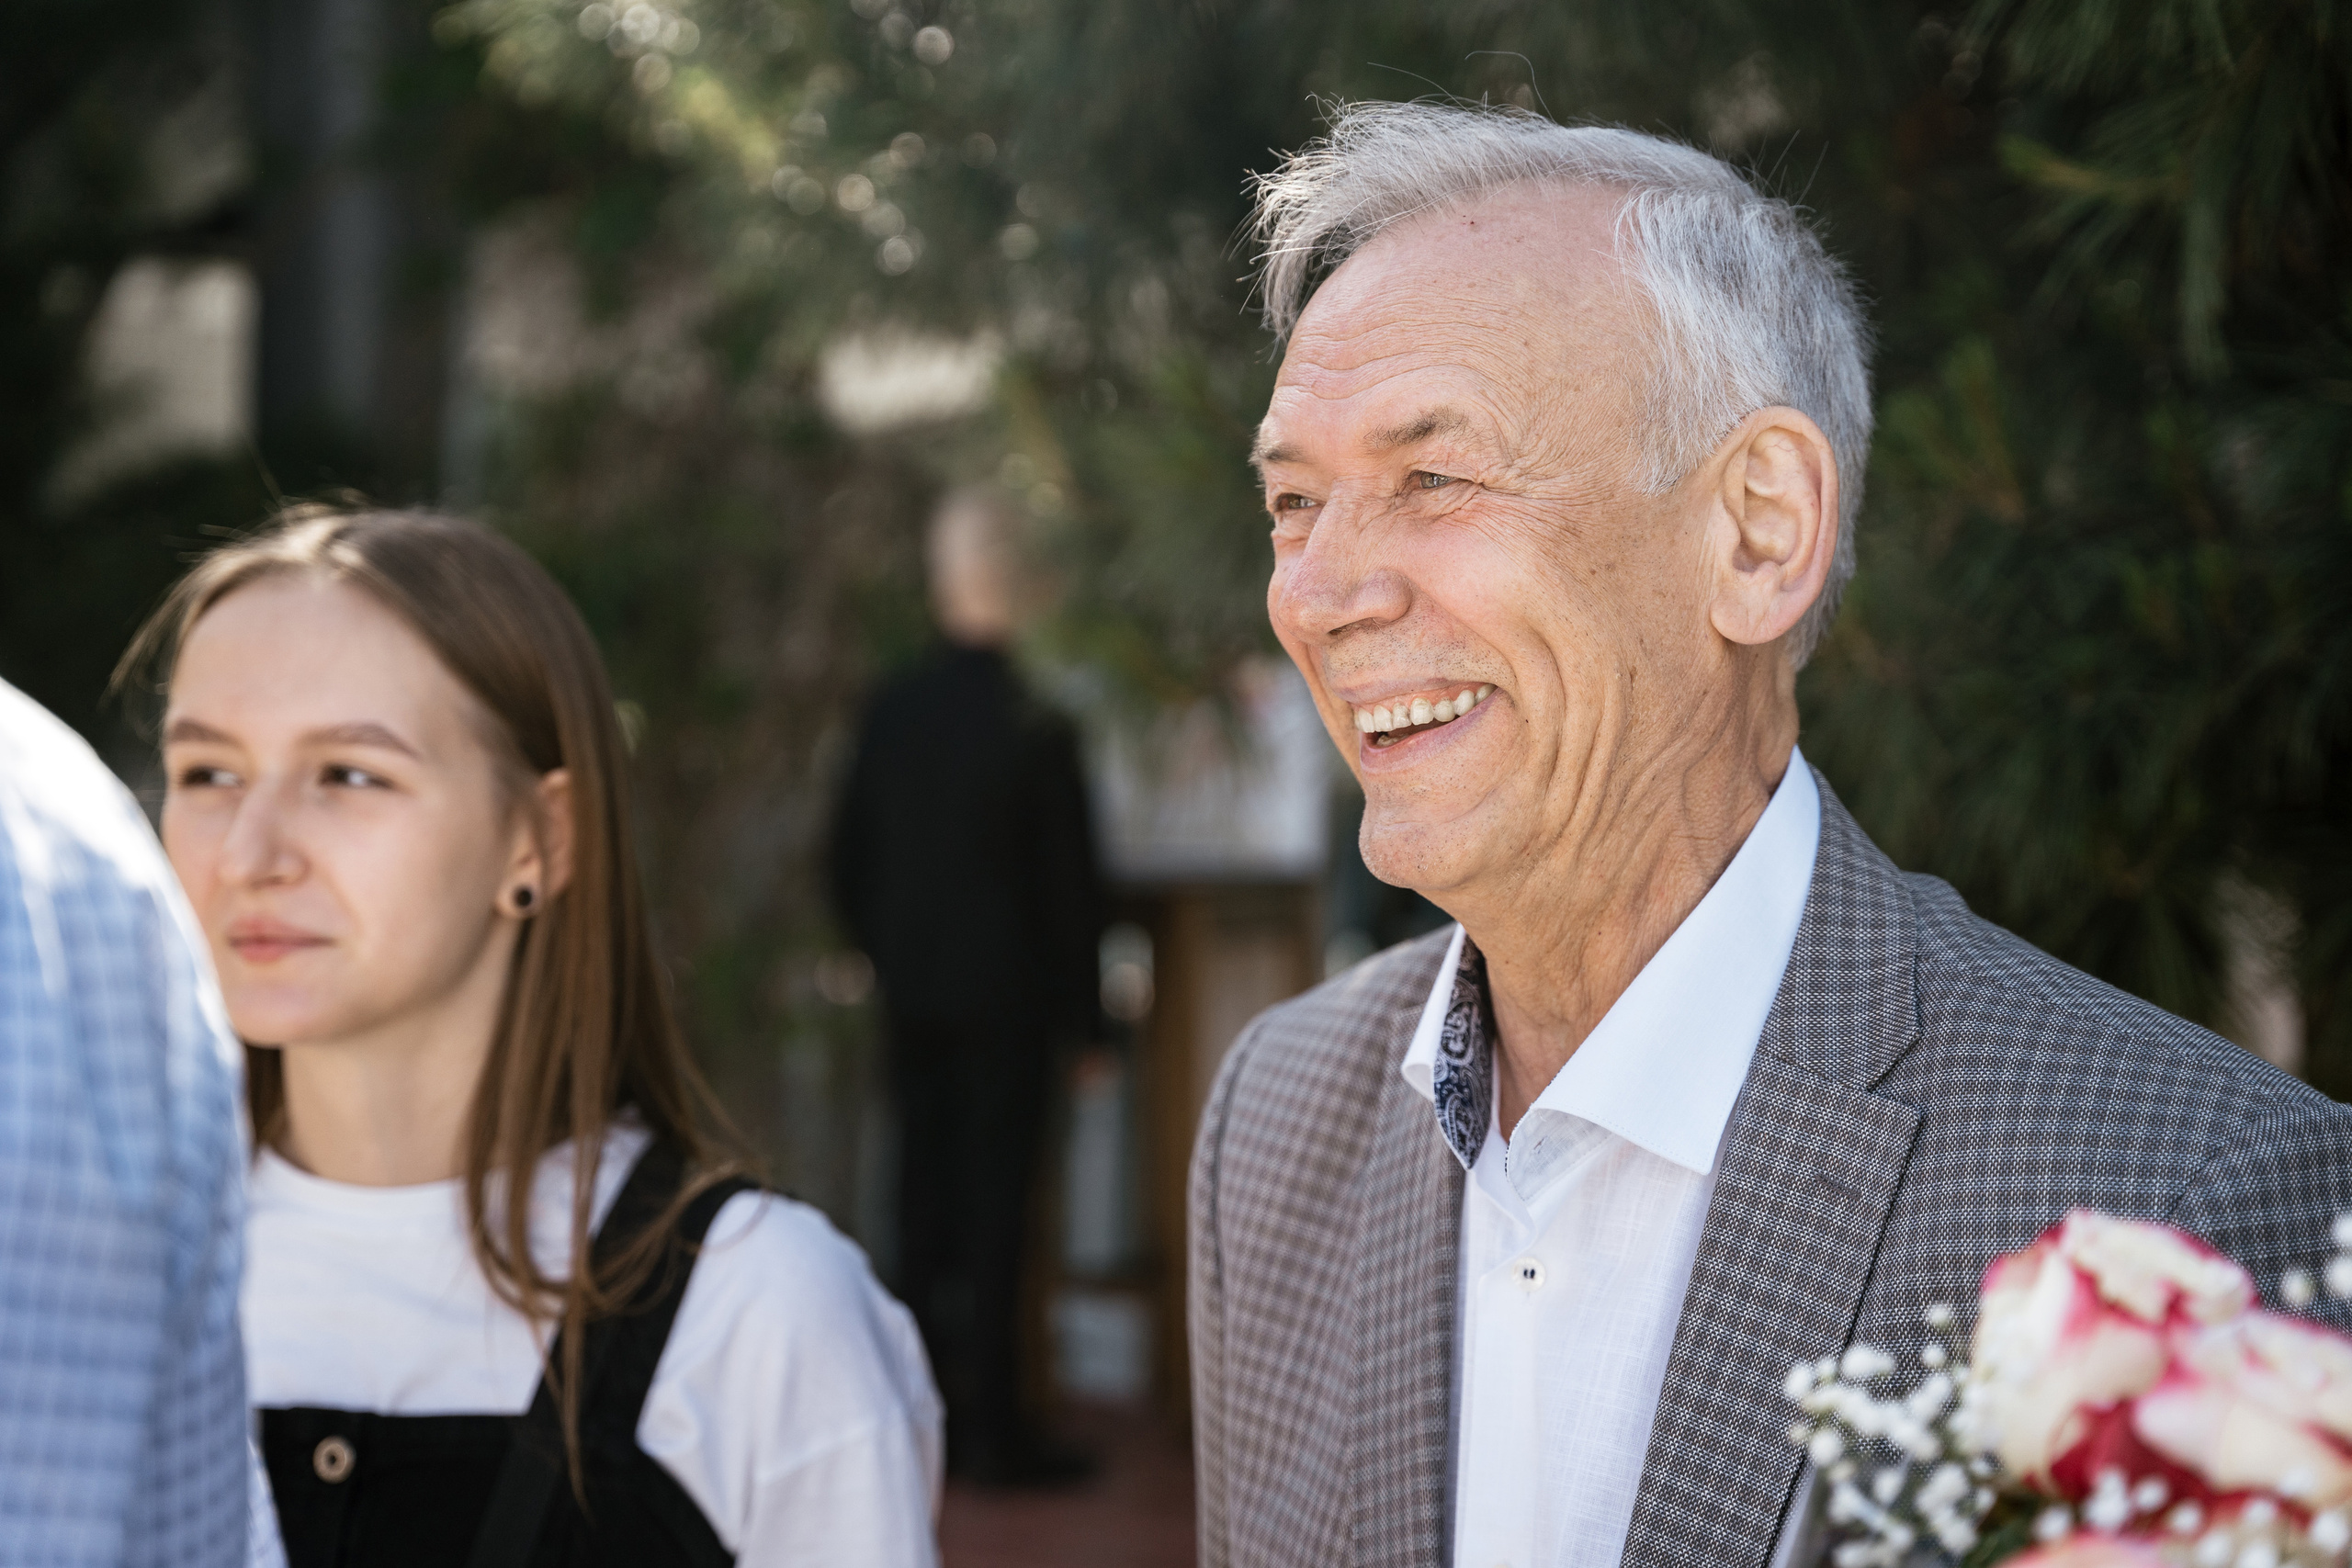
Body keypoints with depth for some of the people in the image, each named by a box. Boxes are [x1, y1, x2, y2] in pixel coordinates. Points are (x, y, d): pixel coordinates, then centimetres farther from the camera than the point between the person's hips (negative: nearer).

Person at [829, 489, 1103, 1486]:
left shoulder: (890, 713, 0)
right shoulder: (1034, 727, -15)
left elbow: (849, 858, 7)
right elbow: (1067, 881, -10)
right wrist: (1080, 1006, -1)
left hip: (912, 993, 5)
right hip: (1007, 996, -5)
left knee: (925, 1195, 12)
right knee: (994, 1201, -1)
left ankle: (929, 1418, 18)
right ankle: (991, 1428, 3)